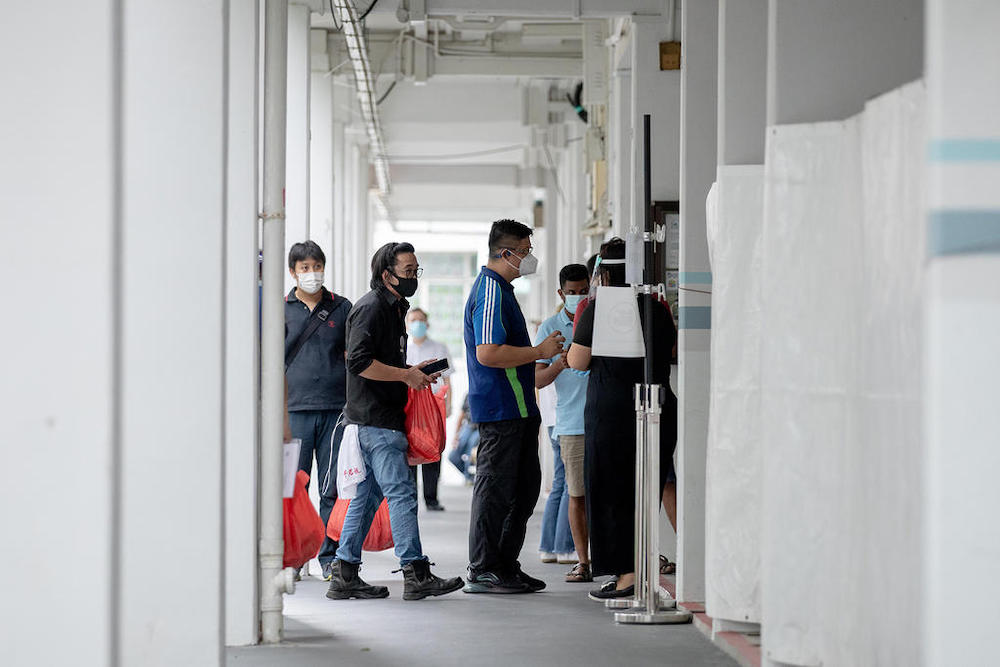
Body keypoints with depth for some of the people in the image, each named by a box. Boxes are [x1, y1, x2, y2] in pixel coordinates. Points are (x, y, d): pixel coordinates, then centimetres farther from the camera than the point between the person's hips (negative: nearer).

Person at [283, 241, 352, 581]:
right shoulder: (282, 310, 7)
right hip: (295, 409, -1)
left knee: (332, 489, 0)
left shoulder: (342, 308, 11)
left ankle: (330, 556, 6)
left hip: (336, 409, 1)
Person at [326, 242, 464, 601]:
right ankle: (416, 574, -11)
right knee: (401, 492, -11)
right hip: (376, 418, -10)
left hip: (382, 416, 10)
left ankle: (344, 576, 12)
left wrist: (411, 373, 13)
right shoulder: (371, 308, -12)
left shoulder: (393, 308, 21)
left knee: (368, 494, 10)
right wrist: (406, 375, -16)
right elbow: (359, 362, -21)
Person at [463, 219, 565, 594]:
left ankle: (505, 566, 19)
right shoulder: (490, 292, -15)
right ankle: (482, 571, -1)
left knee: (525, 486, 13)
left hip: (516, 407, 11)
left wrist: (539, 354, 20)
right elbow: (488, 353, -24)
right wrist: (540, 351, -17)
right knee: (495, 488, -6)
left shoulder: (499, 288, 20)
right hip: (500, 408, -11)